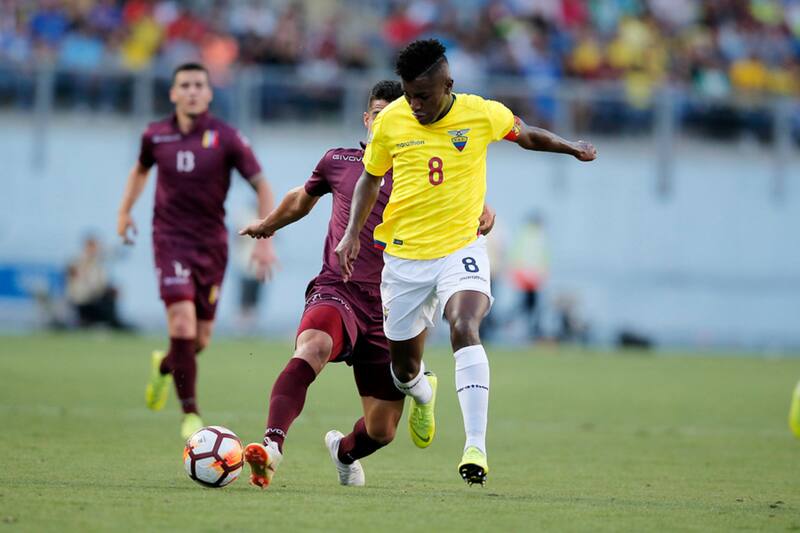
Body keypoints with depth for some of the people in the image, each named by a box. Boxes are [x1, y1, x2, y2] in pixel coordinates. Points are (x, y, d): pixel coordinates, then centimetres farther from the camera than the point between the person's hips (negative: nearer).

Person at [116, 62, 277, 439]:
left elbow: (261, 186, -4)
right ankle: (190, 413, -9)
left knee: (200, 339, 7)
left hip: (212, 244, 1)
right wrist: (125, 210, 17)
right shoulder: (156, 135, 0)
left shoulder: (226, 138, -7)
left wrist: (266, 241, -12)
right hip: (171, 240, -1)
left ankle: (165, 366, 44)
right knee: (182, 321, -20)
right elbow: (141, 170, 24)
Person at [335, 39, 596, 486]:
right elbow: (371, 177, 12)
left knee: (465, 328, -30)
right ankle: (423, 395, 50)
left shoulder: (482, 114, -7)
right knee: (404, 366, 9)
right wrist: (353, 232, 0)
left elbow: (524, 134, 15)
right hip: (404, 256, 2)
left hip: (461, 248, -2)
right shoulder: (390, 121, -4)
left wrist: (570, 147, 3)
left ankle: (476, 447, -33)